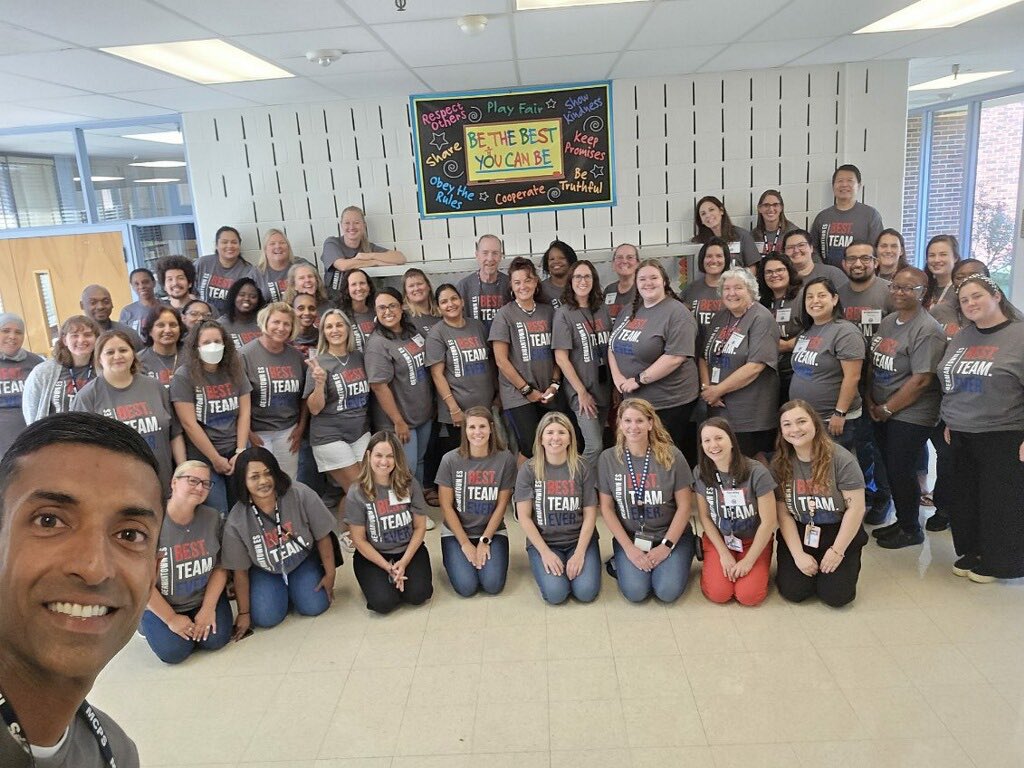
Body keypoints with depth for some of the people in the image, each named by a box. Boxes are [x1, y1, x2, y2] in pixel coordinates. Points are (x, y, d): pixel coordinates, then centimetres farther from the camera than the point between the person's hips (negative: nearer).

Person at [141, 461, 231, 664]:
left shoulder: (212, 518, -10)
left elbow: (220, 567, -5)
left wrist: (208, 608, -13)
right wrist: (171, 618, -15)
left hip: (204, 597, 3)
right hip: (159, 604, -2)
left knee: (216, 639, -15)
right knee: (173, 651, -17)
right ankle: (149, 624, 15)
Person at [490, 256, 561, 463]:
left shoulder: (548, 311, 9)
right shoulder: (505, 315, -4)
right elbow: (501, 360, -7)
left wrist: (554, 384, -1)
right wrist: (527, 390, -8)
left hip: (547, 395, 4)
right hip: (518, 397, -4)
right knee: (531, 450, -8)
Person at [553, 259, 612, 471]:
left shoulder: (602, 309, 7)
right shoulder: (564, 313, -8)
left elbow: (610, 348, 13)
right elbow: (561, 358, -11)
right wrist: (582, 392, -12)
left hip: (604, 388, 5)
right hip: (581, 390, -5)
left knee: (597, 443, 12)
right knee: (594, 447, -10)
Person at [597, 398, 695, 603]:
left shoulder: (671, 456, -9)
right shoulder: (608, 459, -6)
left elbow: (684, 505, -5)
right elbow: (606, 508, -3)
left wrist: (666, 546, -10)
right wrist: (629, 548, -10)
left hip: (671, 534, 0)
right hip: (629, 537, 1)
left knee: (668, 591, -19)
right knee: (635, 592, -20)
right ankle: (623, 561, 11)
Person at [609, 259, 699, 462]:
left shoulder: (677, 313, -11)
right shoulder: (629, 312, 13)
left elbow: (675, 357, -21)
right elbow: (613, 346, 15)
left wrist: (638, 380, -18)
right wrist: (617, 376, -2)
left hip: (668, 404, -7)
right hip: (632, 400, 7)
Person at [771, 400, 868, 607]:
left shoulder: (840, 459, -16)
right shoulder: (779, 464, -7)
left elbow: (855, 508, -14)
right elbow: (783, 513, -6)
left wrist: (836, 551, -14)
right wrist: (798, 554, -12)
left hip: (839, 534, -1)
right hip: (798, 535, 2)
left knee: (836, 595, -13)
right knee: (793, 592, -14)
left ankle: (848, 563, 19)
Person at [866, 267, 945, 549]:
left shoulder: (927, 331, -17)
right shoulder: (887, 322, 8)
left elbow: (921, 380, -21)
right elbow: (873, 364, 13)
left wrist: (887, 409, -15)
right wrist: (870, 400, 2)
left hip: (911, 416, -7)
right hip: (882, 413, 7)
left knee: (900, 473, 1)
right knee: (892, 470, 15)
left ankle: (911, 530, 21)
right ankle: (901, 521, 32)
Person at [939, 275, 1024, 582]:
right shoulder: (962, 337, 10)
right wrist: (948, 424, 16)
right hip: (960, 436, 6)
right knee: (966, 499, 13)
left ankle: (997, 562, 21)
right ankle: (971, 552, 29)